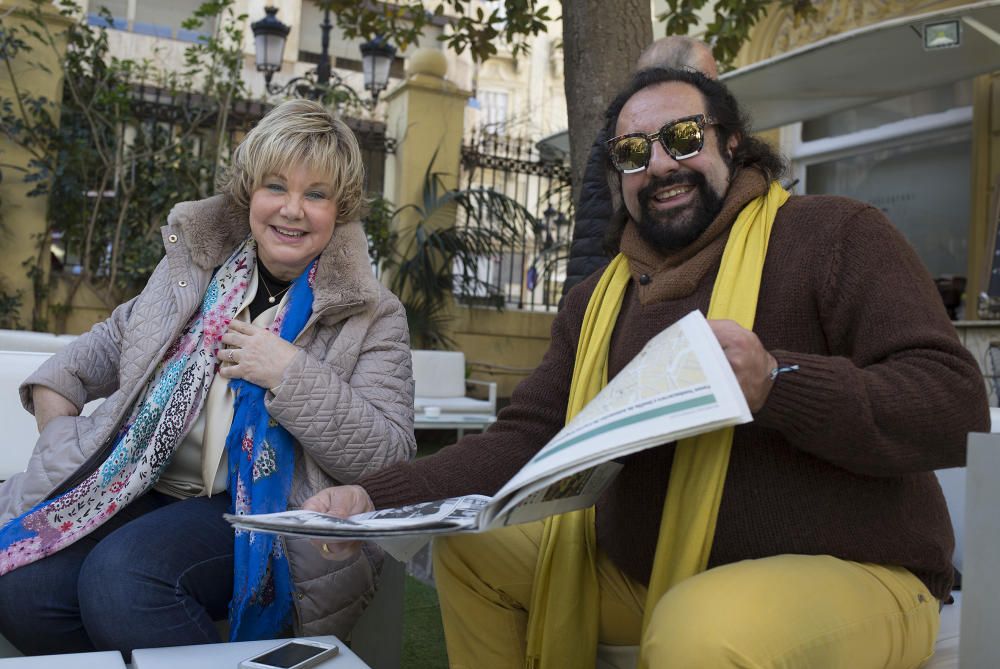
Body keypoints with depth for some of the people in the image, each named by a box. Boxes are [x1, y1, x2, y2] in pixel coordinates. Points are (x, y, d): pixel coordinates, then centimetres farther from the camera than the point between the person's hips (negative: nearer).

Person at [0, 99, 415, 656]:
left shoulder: (372, 316, -3)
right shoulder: (195, 260, 11)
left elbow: (392, 459, -12)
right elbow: (116, 337, 30)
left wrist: (290, 375, -19)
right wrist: (54, 390, 13)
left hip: (262, 509, -5)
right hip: (144, 484, 5)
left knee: (123, 578, -30)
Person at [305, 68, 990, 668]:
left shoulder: (836, 234, -7)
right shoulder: (601, 298, 11)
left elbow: (955, 404, -15)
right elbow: (525, 439, 4)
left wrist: (775, 382, -31)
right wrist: (379, 497, -10)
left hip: (845, 574, -6)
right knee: (469, 545, 6)